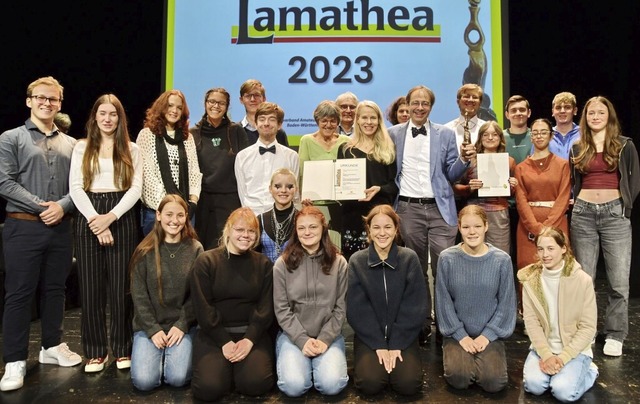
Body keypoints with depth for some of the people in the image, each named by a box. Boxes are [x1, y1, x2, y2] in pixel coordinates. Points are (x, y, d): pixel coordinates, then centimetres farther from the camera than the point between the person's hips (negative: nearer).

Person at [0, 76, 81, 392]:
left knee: (55, 289, 12)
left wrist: (62, 206, -11)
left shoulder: (70, 144, 12)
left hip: (61, 227, 4)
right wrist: (40, 207, -14)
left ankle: (52, 347, 27)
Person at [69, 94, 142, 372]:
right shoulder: (82, 148, 11)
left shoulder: (131, 149, 10)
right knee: (91, 286, 2)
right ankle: (95, 351, 13)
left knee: (121, 286, 1)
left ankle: (123, 349, 12)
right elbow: (75, 187, 1)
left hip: (122, 218, -1)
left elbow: (136, 188, 0)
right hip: (88, 218, 1)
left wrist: (111, 216, -12)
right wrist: (94, 218, -12)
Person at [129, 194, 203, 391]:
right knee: (144, 381, -16)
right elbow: (139, 296, -2)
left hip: (182, 325, 0)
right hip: (148, 326, 1)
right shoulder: (145, 251, -1)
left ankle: (174, 352, 14)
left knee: (178, 378, -19)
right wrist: (153, 329, -11)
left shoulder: (195, 249, 0)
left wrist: (182, 325, -11)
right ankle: (159, 354, 16)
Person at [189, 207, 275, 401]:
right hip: (213, 333, -1)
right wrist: (225, 342, -14)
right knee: (209, 388, -21)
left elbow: (266, 307, 0)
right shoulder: (206, 261, -2)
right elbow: (203, 308, -6)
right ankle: (227, 367, 11)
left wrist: (249, 339, -14)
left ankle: (239, 367, 12)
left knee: (255, 383, -21)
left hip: (252, 333, 1)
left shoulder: (264, 264, 5)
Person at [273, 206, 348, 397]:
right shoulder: (283, 264, -2)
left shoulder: (339, 263, 1)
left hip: (328, 335, 1)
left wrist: (325, 339, -11)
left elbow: (341, 307, 1)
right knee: (294, 386, -23)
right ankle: (289, 359, 9)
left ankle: (320, 363, 10)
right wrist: (302, 340, -13)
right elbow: (281, 309, -3)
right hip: (293, 335, 0)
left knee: (331, 385, -22)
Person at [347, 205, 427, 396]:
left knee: (408, 384, -18)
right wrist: (379, 345, -13)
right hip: (369, 336, 0)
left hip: (403, 337, 0)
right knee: (370, 383, -21)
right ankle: (367, 360, 11)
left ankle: (397, 355, 12)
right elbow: (357, 309, -7)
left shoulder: (410, 258, -5)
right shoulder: (357, 261, -5)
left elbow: (415, 307, -7)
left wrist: (397, 344, -12)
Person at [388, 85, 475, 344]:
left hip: (440, 208, 0)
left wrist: (464, 160, -8)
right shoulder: (394, 134, 9)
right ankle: (422, 323, 21)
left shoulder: (446, 134, 8)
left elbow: (451, 175, 8)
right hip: (408, 208, 1)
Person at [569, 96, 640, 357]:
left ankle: (615, 335, 9)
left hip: (614, 213, -2)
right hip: (583, 214, 2)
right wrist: (575, 201, 1)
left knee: (619, 279, -3)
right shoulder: (578, 149, 11)